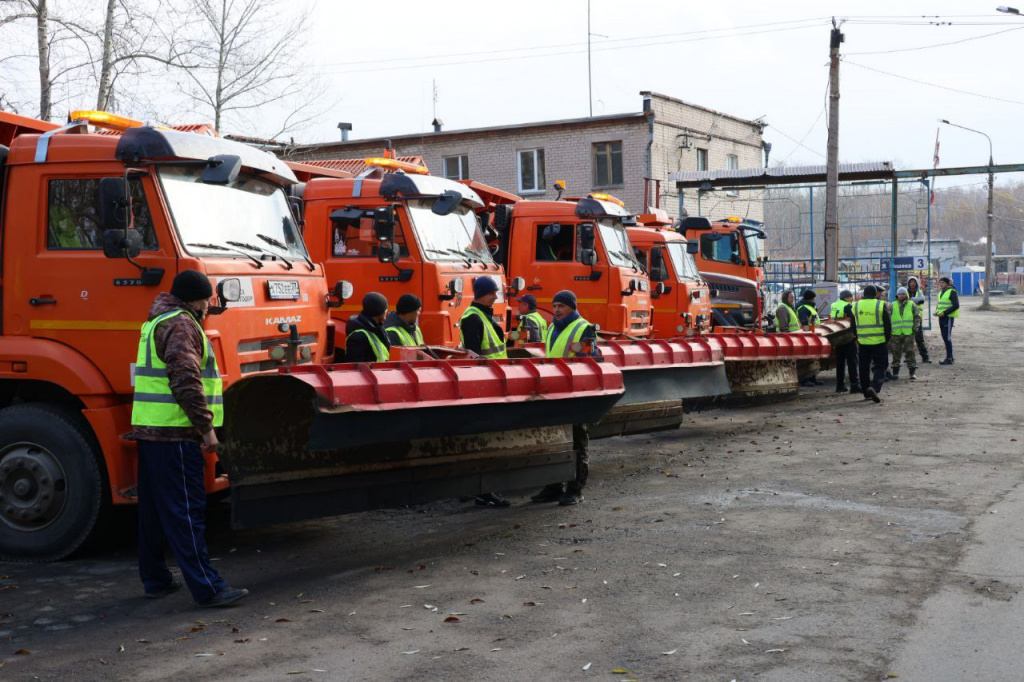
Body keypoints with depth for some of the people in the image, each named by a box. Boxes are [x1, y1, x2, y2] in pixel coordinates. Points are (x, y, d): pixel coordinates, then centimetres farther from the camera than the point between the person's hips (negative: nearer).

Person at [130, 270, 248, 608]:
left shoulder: (158, 323, 22)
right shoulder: (180, 325, -11)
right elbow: (185, 380, -21)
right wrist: (206, 426, -18)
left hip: (149, 429, 10)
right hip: (174, 434, -10)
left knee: (155, 509, 15)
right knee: (187, 512, -10)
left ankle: (155, 579, 22)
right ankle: (207, 588, -8)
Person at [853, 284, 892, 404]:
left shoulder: (856, 305, 4)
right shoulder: (881, 305, -6)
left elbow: (853, 325, 11)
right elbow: (887, 323, -5)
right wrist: (887, 338, 5)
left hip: (863, 342, 3)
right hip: (879, 341, -3)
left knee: (864, 367, 11)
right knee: (879, 366, 1)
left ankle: (867, 393, 15)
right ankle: (874, 387, -22)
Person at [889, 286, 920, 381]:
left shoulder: (912, 305, 5)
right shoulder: (893, 306, 8)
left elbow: (917, 316, 7)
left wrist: (915, 327, -4)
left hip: (909, 333, -2)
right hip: (896, 334, 2)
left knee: (910, 352, -2)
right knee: (896, 353, 5)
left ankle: (913, 372, 3)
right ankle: (895, 372, 13)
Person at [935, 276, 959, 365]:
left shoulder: (952, 292, -10)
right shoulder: (941, 293, 17)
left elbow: (956, 306, -16)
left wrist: (944, 313, -20)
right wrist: (936, 311, 6)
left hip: (948, 317, -9)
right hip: (941, 317, 9)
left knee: (947, 338, -10)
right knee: (945, 338, 11)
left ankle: (949, 359, -8)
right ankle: (950, 357, 18)